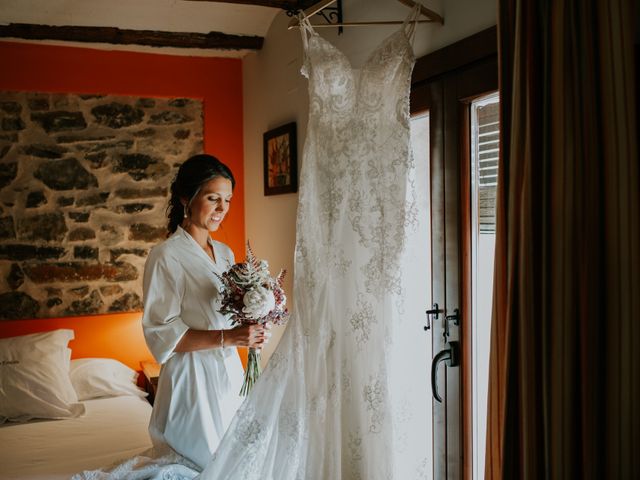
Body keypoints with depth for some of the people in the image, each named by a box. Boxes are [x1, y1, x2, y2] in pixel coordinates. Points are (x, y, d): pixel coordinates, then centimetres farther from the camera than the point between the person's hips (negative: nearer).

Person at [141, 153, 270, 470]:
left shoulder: (225, 253, 9)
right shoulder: (166, 256, -13)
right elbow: (160, 332, -18)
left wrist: (251, 331, -5)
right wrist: (227, 337, -24)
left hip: (230, 373, 7)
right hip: (193, 378, -7)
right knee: (205, 461, 5)